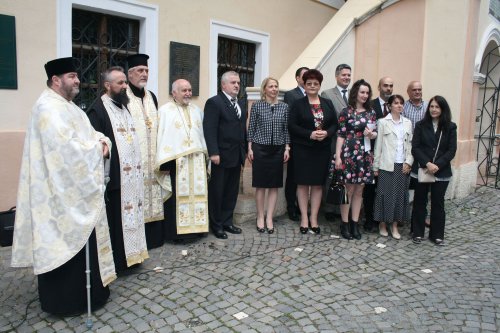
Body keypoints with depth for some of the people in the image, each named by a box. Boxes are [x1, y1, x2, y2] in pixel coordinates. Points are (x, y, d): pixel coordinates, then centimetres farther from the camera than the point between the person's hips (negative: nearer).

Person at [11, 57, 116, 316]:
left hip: (77, 190, 10)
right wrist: (96, 148, -13)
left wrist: (101, 140, -4)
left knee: (80, 241, 17)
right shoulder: (48, 108, -18)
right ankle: (66, 298, 14)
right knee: (65, 243, 0)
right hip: (62, 192, -10)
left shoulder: (67, 106, 15)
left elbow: (87, 132, 18)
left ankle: (83, 289, 31)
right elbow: (67, 146, -28)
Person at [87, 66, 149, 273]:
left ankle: (129, 255, 27)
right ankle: (115, 262, 13)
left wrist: (138, 170, 15)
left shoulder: (124, 107, 16)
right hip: (115, 176, -8)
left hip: (131, 174, 8)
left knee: (130, 215, 15)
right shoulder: (98, 110, -10)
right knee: (115, 220, 1)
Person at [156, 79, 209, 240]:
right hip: (176, 161, -5)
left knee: (197, 193, 8)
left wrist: (205, 156, 11)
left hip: (197, 161, 5)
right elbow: (161, 136, -7)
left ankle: (197, 226, 19)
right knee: (178, 196, -1)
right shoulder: (165, 111, -2)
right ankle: (176, 231, 8)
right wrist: (165, 162, -14)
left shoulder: (197, 110, 15)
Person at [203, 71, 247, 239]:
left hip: (237, 156, 7)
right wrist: (213, 153, -21)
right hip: (221, 156, -7)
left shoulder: (240, 106, 17)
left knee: (232, 192, 12)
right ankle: (216, 225, 15)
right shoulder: (214, 102, -7)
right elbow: (209, 130, -15)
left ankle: (227, 222, 24)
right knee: (217, 192, 4)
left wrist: (245, 150, 12)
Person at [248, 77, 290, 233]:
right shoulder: (257, 105, 0)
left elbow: (286, 129, 8)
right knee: (260, 185, 3)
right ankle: (260, 217, 14)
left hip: (278, 149, 3)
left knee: (274, 185, 5)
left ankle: (269, 218, 13)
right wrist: (250, 148, -4)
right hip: (260, 148, -2)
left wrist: (287, 148, 2)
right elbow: (251, 128, 1)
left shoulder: (284, 107, 6)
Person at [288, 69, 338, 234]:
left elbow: (335, 124, 8)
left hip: (322, 150, 3)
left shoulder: (327, 103, 10)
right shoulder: (298, 104, 0)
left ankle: (314, 218, 16)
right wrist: (310, 134, -17)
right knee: (303, 183, 3)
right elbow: (292, 126, -7)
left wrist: (326, 133, -13)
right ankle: (304, 218, 13)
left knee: (318, 184, 6)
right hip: (303, 149, -3)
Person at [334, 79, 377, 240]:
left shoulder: (371, 112, 11)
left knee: (359, 190, 9)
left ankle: (355, 223, 18)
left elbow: (375, 133, 16)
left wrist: (371, 134, -8)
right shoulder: (346, 111, -3)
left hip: (365, 155, 5)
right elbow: (340, 135, -6)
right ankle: (344, 223, 12)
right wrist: (338, 156, -11)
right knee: (349, 189, 0)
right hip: (349, 153, -5)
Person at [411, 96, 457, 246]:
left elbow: (452, 150, -3)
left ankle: (437, 234, 18)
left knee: (438, 202, 7)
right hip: (421, 170, 0)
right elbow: (415, 148, -5)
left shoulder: (450, 127, 2)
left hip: (442, 171, 0)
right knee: (419, 201, 6)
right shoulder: (421, 125, 1)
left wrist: (437, 165, -15)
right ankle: (418, 233, 17)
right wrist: (427, 163, -17)